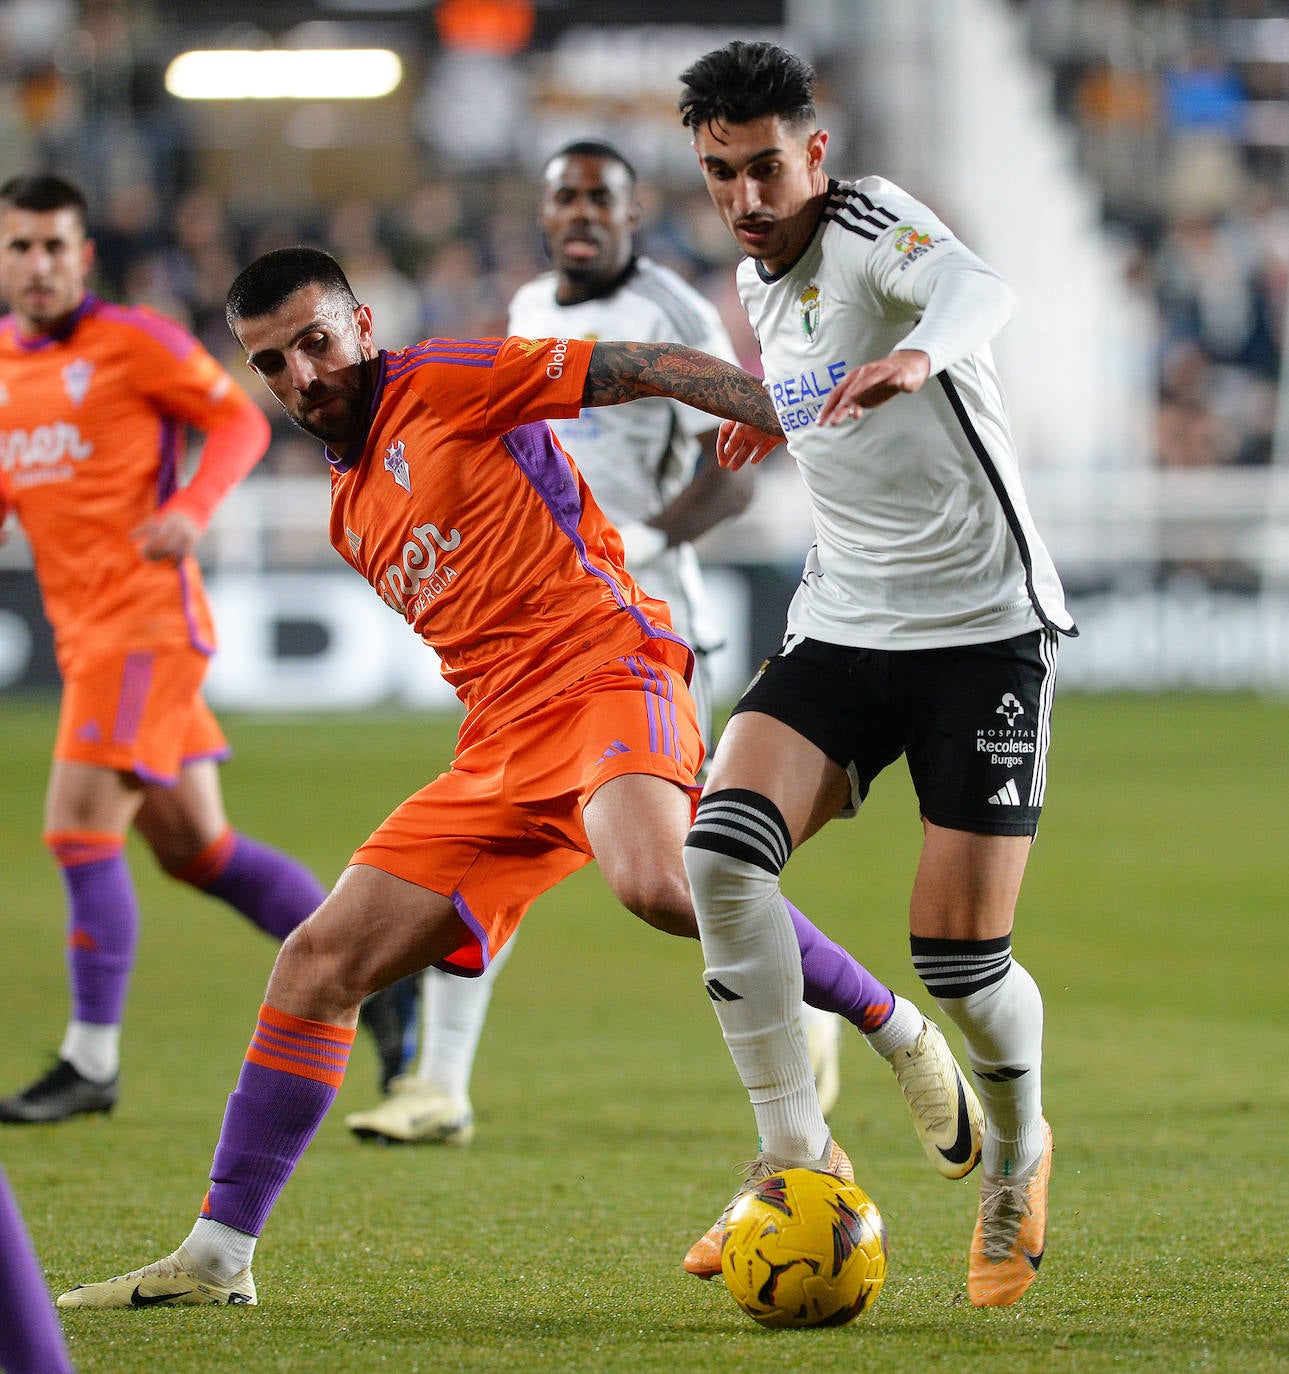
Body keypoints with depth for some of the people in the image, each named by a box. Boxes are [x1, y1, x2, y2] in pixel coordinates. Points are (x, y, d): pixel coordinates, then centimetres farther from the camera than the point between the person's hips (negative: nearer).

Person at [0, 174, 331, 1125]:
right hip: (82, 628, 7)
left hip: (147, 620, -7)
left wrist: (190, 511, -20)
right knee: (193, 848, 11)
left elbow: (240, 421, -4)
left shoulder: (132, 342, -8)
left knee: (80, 826, -13)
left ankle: (92, 1062, -6)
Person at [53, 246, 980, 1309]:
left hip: (606, 675, -8)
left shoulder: (448, 384, 0)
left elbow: (640, 370, -5)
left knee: (655, 883, -38)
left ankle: (898, 1030, -21)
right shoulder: (353, 514, 23)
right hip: (501, 747, 8)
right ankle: (217, 1255, 6)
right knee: (319, 961, 1)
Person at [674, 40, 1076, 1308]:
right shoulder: (760, 280, 10)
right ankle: (798, 1160, -10)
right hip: (842, 630, 6)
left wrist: (920, 354, -58)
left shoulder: (869, 226, -14)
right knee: (718, 847, -20)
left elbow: (975, 288, -39)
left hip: (984, 627, -6)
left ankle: (1018, 1158, 25)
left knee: (961, 958, -8)